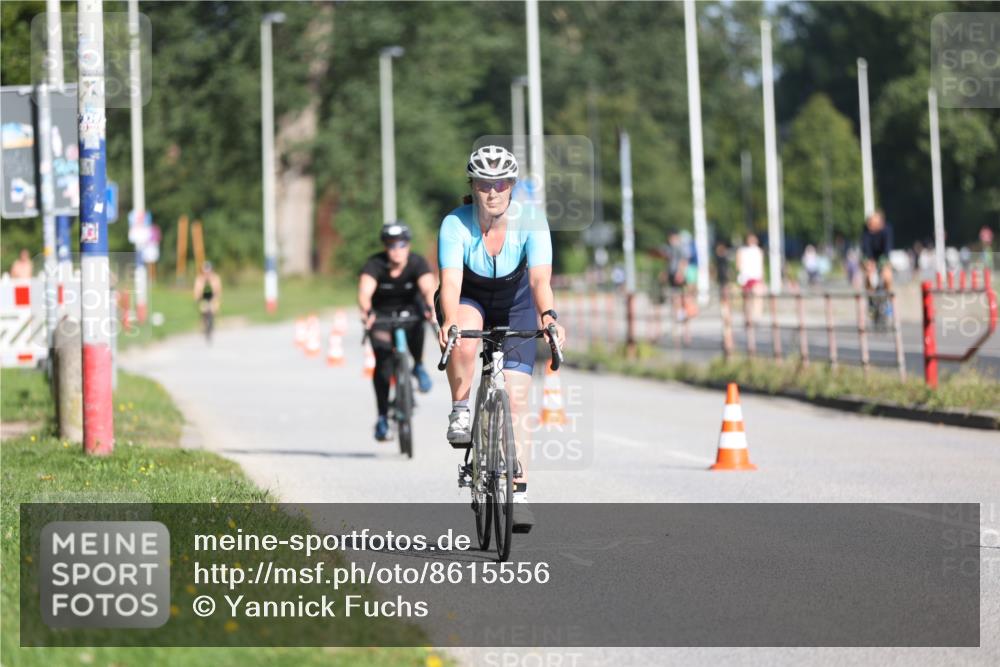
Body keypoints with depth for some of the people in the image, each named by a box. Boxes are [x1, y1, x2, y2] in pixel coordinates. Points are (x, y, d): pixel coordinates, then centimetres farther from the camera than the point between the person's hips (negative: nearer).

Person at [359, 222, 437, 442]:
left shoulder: (417, 263, -23)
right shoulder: (374, 264, -25)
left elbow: (428, 288, -39)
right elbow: (365, 292, -40)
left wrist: (432, 308, -61)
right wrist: (366, 312, -61)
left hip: (408, 309, 0)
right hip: (381, 314, 0)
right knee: (383, 363, -15)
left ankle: (419, 366, -12)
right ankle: (382, 418, -5)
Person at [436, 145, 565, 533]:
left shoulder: (530, 222, -26)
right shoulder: (455, 225, -27)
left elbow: (540, 279, -36)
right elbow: (450, 281, -37)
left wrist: (549, 318, -56)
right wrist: (449, 322, -57)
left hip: (514, 305, 1)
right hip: (469, 301, -1)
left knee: (516, 398, -9)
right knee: (464, 340, -38)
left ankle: (518, 495, -4)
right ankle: (460, 414, -14)